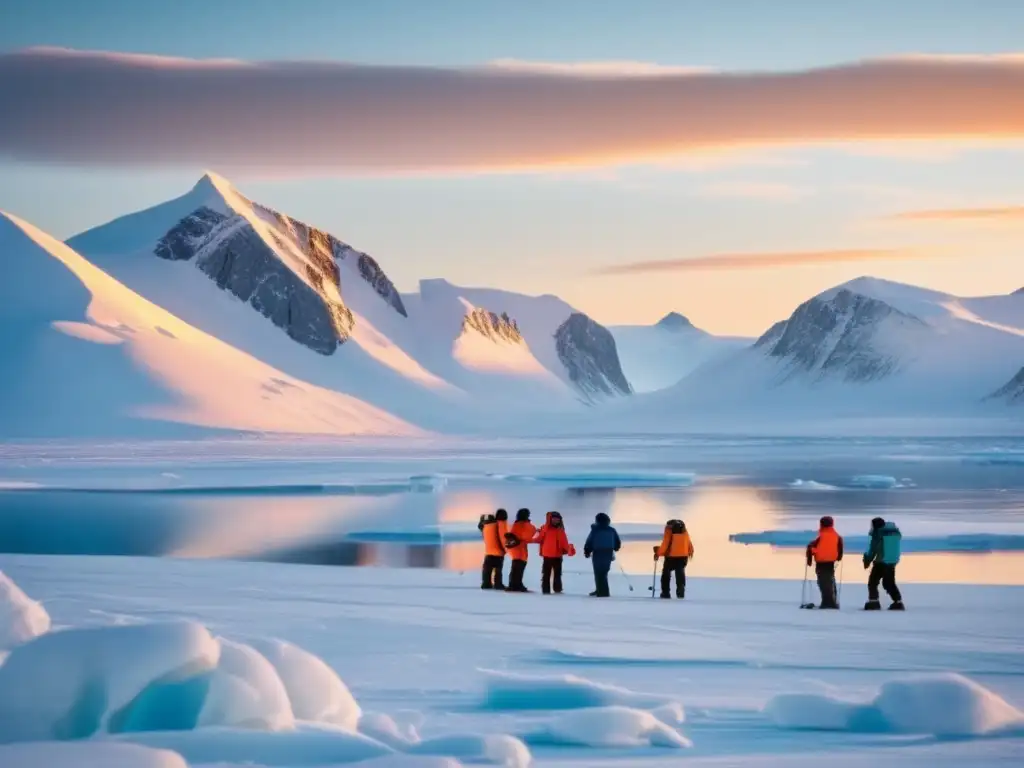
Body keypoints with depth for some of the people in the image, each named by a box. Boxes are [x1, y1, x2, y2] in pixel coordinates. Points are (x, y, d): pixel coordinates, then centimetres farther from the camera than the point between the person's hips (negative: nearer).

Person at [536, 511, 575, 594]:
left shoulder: (560, 530, 5)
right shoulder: (545, 528, -1)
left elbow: (564, 542, 1)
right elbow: (539, 539, -3)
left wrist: (569, 549, -14)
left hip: (558, 556, 2)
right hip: (547, 555, -2)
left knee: (557, 574, 8)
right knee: (546, 574, 2)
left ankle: (558, 589, 14)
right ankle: (545, 590, 5)